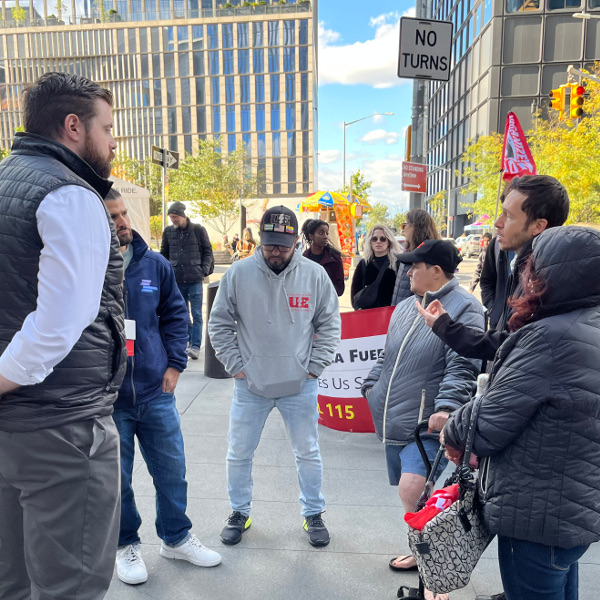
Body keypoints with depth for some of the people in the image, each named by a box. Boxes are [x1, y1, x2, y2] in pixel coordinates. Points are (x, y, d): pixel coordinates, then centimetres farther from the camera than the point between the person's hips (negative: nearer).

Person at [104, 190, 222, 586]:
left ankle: (176, 537, 38)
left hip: (156, 391, 3)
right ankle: (126, 545, 40)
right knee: (116, 477, 14)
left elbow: (175, 313, 9)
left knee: (172, 468, 15)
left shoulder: (154, 264, 0)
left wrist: (174, 364, 3)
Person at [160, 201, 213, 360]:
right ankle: (190, 338, 28)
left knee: (196, 314, -2)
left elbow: (208, 251, 6)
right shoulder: (168, 231, 8)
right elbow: (164, 253, 18)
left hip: (195, 279, -3)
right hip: (176, 279, 3)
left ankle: (195, 346, 4)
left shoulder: (198, 230, -1)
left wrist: (204, 270, -5)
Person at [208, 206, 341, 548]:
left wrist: (314, 367, -3)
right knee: (239, 454, 13)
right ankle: (240, 513, 37)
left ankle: (314, 514, 36)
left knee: (308, 453, 14)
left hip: (300, 385, 0)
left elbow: (330, 325, 3)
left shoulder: (315, 275, -6)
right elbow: (219, 324, 2)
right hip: (250, 384, 1)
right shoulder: (239, 273, -7)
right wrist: (235, 365, -4)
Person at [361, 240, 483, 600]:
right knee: (410, 494, 19)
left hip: (427, 424, -8)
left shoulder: (464, 308, -10)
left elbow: (462, 365, -20)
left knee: (412, 492, -19)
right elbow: (387, 357, 23)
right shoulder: (406, 306, 14)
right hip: (394, 420, 8)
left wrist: (446, 407, -30)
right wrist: (372, 387, 22)